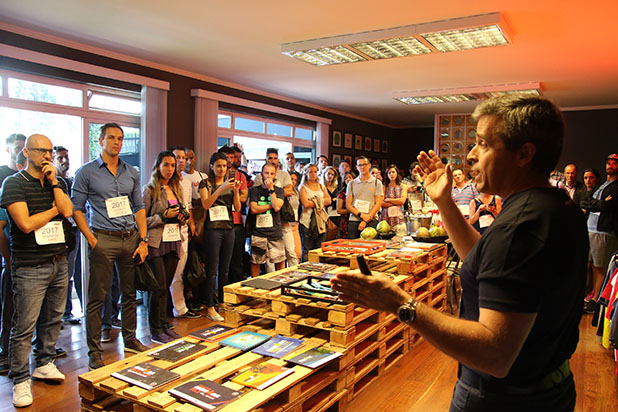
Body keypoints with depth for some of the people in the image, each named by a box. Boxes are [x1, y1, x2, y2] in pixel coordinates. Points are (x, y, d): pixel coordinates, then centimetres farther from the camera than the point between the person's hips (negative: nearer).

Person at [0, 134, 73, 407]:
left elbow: (67, 211, -5)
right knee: (24, 326, -1)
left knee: (53, 318, 15)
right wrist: (54, 209, -4)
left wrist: (53, 181, -6)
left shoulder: (58, 183, 12)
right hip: (30, 267, -5)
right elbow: (26, 224, -16)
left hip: (59, 262, 6)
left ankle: (45, 364, 32)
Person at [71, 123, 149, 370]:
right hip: (103, 240, -4)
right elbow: (76, 209, -2)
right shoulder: (86, 172, 0)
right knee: (97, 297, 1)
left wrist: (143, 240, 4)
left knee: (130, 293, 12)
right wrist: (92, 239, -10)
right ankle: (94, 350, 12)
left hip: (130, 238, 4)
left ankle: (130, 340, 27)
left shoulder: (131, 173, 12)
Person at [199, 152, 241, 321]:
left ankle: (223, 301, 21)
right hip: (213, 228, -5)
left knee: (225, 269, 10)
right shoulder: (206, 184, 1)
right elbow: (205, 204, -15)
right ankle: (210, 308, 0)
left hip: (229, 228, 5)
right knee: (212, 270, -5)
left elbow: (237, 207, 6)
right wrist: (221, 189, -23)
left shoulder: (230, 183, 14)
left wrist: (236, 191, -10)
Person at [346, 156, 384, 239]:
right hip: (353, 220, 2)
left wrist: (366, 220, -10)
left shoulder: (377, 183, 8)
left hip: (371, 221, -1)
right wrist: (361, 215, -10)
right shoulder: (352, 184, 13)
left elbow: (378, 204, 0)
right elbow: (348, 205, 6)